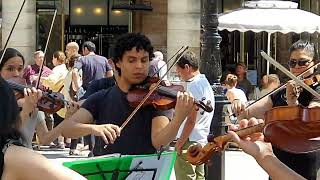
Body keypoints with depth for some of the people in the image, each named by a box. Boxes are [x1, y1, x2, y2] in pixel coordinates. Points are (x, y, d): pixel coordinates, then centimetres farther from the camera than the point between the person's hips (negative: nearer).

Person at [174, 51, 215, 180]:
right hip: (202, 139, 10)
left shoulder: (194, 85, -15)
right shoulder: (205, 83, 16)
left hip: (190, 140, -10)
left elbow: (191, 120, -18)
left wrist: (180, 143, -13)